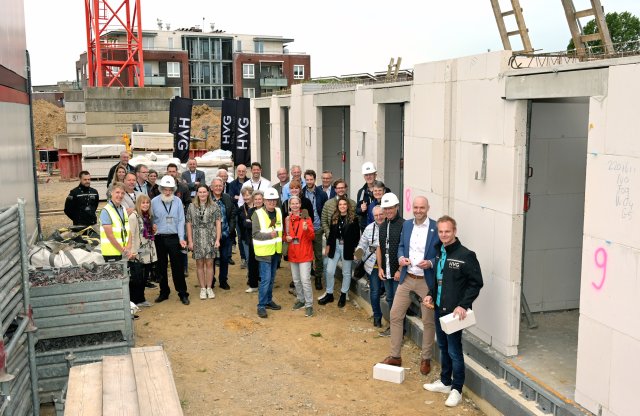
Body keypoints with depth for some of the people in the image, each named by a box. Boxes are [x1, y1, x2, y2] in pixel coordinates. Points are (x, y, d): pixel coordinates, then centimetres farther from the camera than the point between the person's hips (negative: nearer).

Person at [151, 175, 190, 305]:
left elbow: (181, 220, 1)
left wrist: (181, 238, -6)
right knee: (161, 267, 10)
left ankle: (183, 294, 10)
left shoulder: (177, 201, 1)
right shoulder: (154, 202, -1)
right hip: (159, 238, 1)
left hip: (174, 238, 0)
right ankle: (164, 292, 24)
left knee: (178, 266, 1)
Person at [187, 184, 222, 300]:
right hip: (197, 239, 1)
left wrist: (217, 239, -6)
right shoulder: (192, 207, 4)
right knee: (199, 264, 6)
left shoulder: (214, 206, 1)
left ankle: (209, 288, 14)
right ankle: (202, 288, 15)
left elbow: (218, 224, 0)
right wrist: (190, 241, -1)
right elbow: (189, 225, 3)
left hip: (210, 239, -1)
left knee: (209, 263, 2)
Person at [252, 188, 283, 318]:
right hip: (264, 251, -6)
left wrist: (278, 234, 6)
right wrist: (269, 235, -29)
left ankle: (268, 301, 30)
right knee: (265, 279, -8)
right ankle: (261, 306, 1)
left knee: (271, 278, 16)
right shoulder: (258, 214, -13)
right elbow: (255, 234, -17)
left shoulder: (278, 212, 6)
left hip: (276, 250, 6)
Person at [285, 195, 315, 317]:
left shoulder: (306, 218, -6)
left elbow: (312, 237, -11)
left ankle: (309, 305, -3)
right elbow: (285, 234, 18)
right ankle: (301, 299, 31)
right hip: (293, 253, 5)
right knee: (296, 280, 14)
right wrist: (286, 237, -4)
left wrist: (307, 229, -31)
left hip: (304, 253, -5)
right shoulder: (287, 219, 7)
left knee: (305, 280, -10)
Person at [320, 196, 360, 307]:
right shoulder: (335, 217, 5)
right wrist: (328, 245, 9)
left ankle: (343, 295, 22)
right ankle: (329, 294, 18)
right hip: (335, 246, 4)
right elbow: (331, 233, 11)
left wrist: (355, 248, -11)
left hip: (347, 247, -4)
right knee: (329, 271, 3)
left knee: (346, 272, 8)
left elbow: (357, 235, -6)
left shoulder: (353, 218, -7)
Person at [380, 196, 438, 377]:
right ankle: (395, 356, 20)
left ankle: (426, 359, 25)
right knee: (395, 315, 6)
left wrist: (430, 263, -24)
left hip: (427, 281, -4)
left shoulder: (436, 228, -11)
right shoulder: (406, 225, 5)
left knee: (428, 321, 7)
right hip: (407, 278, 5)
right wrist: (401, 258, -6)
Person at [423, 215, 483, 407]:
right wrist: (430, 294, 5)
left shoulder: (465, 255, -16)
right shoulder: (438, 252, 7)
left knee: (454, 351, 0)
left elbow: (476, 283, -14)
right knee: (443, 347, 19)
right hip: (439, 308, 7)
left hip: (454, 311, -7)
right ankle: (445, 382, 34)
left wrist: (463, 305, -21)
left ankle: (456, 389, 13)